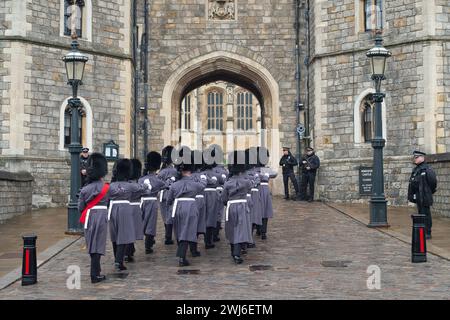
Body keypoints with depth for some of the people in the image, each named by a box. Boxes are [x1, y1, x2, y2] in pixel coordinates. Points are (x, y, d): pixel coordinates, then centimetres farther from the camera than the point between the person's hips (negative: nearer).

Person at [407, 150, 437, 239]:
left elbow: (433, 182, -12)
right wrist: (411, 195, 16)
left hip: (425, 197, -9)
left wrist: (429, 192, -1)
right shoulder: (416, 169, 16)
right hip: (418, 197, 9)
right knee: (421, 214, 14)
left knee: (425, 214, -5)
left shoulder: (427, 169, -12)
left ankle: (428, 233, 1)